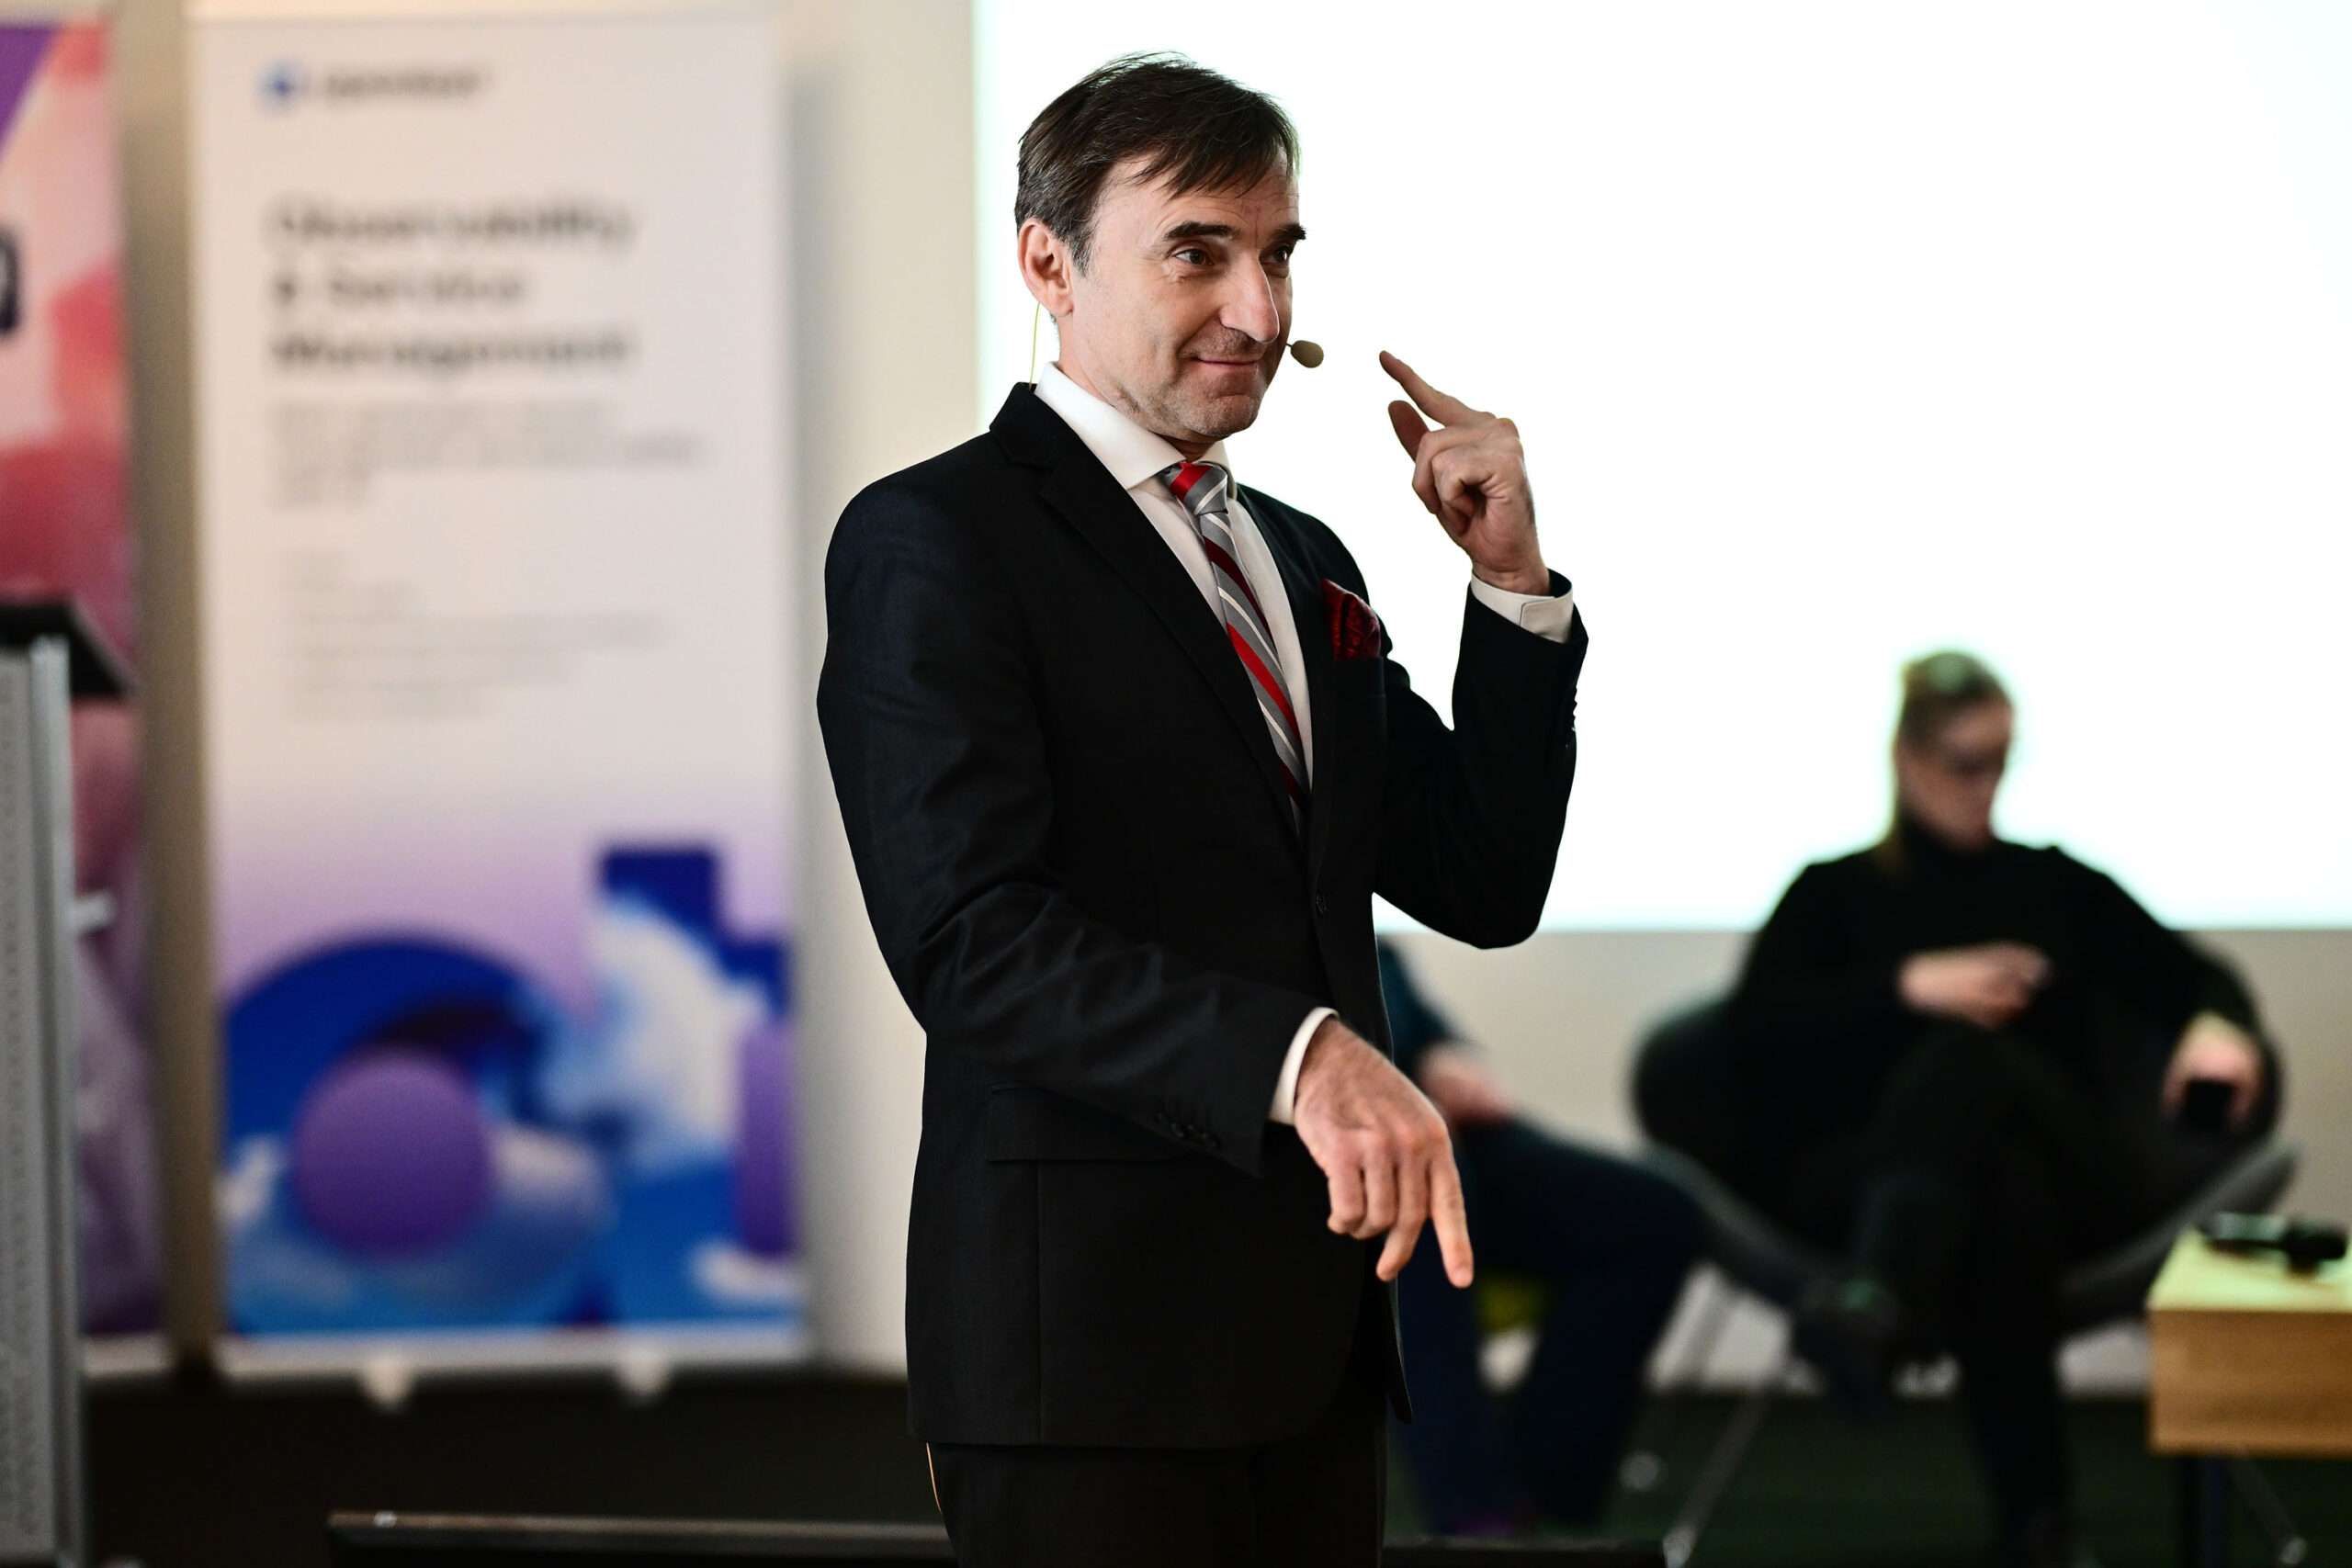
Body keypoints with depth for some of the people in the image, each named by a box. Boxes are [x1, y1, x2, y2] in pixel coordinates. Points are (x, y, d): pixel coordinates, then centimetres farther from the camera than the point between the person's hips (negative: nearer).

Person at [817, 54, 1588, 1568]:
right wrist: (1295, 1056, -30)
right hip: (1093, 1323, -7)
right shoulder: (932, 539, -6)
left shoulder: (1300, 561, 19)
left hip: (1320, 1318, 7)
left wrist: (1513, 584, 4)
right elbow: (969, 936, -18)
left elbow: (1486, 888, 16)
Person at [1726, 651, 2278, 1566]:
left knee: (1967, 1058, -37)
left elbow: (2194, 976, 14)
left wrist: (2220, 1026, -12)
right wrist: (1908, 986, -12)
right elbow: (1757, 1029, 1)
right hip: (1860, 1172, -1)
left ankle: (1878, 1307, -68)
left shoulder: (2055, 886, 23)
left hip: (2062, 1173, 1)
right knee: (1999, 1183, -40)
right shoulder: (1835, 893, 18)